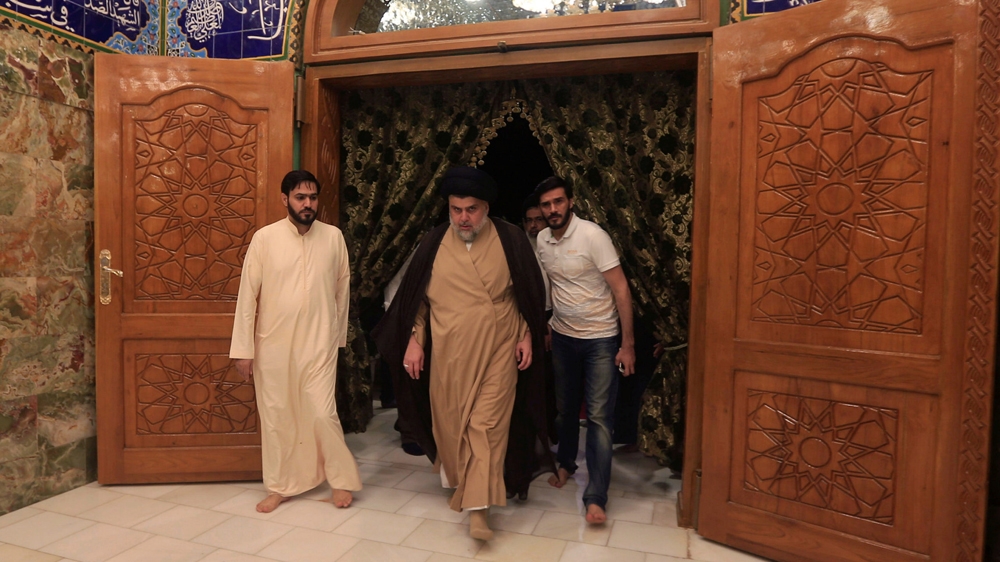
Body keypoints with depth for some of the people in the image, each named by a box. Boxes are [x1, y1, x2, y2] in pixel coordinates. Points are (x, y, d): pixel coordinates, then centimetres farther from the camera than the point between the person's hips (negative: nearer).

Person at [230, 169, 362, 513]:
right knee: (276, 416, 10)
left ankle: (341, 479, 20)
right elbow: (247, 294, -4)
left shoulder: (333, 237, -2)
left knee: (322, 413, -2)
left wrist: (339, 335, 12)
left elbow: (342, 289, 8)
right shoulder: (265, 238, -6)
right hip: (273, 344, 1)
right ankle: (280, 486, 27)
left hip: (318, 343, 0)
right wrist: (243, 349, -6)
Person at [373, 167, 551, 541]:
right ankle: (459, 481, 39)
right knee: (449, 421, 14)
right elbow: (416, 296, 6)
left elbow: (529, 293, 3)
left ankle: (478, 507, 2)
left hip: (496, 351, -2)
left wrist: (527, 336, 0)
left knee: (487, 425, -4)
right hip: (446, 352, 2)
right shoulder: (434, 243, 1)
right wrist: (414, 340, 2)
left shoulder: (510, 240, -4)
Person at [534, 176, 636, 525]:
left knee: (599, 417, -6)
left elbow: (620, 289, -17)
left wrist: (628, 344, -17)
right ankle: (566, 463, 41)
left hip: (601, 339, -5)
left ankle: (596, 497, 1)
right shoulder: (541, 240, -1)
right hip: (563, 337, 5)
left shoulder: (592, 235, -18)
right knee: (565, 408, 18)